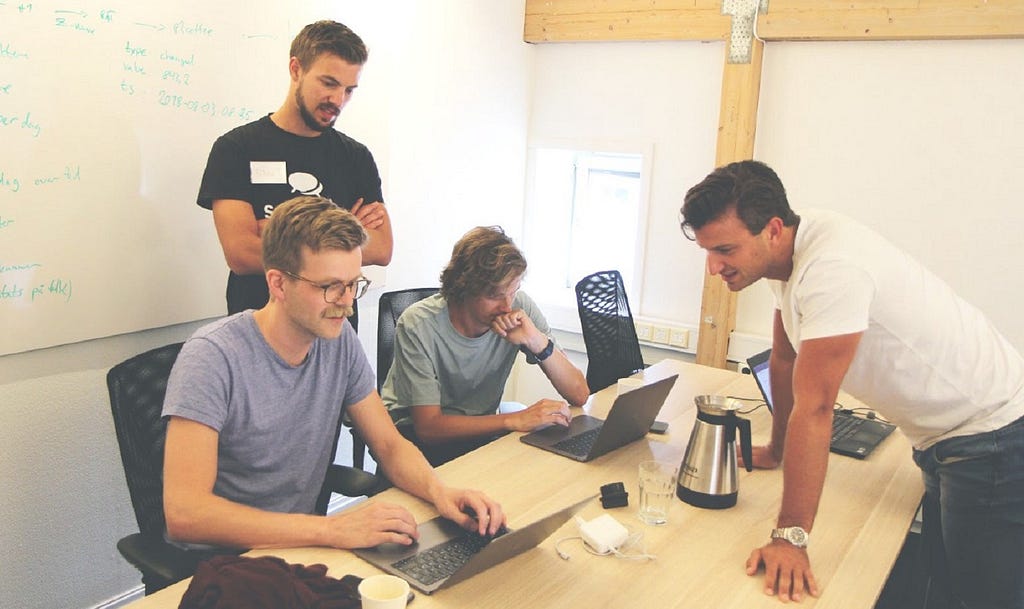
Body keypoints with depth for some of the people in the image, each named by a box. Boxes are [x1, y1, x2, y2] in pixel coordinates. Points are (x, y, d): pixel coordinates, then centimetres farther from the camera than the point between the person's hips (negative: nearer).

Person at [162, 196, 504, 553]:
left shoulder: (340, 341, -2)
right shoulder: (212, 357, -21)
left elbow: (389, 446, 4)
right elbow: (182, 514, -29)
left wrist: (439, 492, -17)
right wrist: (329, 529, -34)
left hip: (298, 546, 6)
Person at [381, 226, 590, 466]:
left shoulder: (520, 307, -15)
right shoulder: (418, 326, -25)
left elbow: (579, 395, -14)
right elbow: (428, 427, -26)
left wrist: (537, 341, -31)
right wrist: (514, 420, -37)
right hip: (415, 432, -3)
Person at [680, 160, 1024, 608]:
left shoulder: (832, 267, -31)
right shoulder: (784, 249, -3)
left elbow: (813, 407, -31)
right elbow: (784, 359, 9)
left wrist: (789, 538, -27)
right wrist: (776, 451, 18)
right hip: (944, 437, 9)